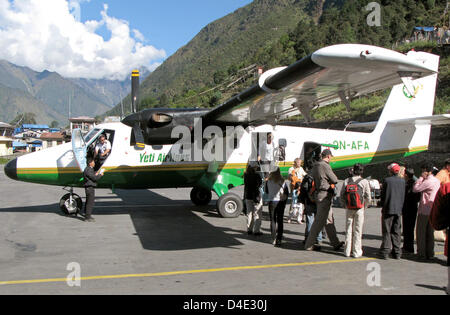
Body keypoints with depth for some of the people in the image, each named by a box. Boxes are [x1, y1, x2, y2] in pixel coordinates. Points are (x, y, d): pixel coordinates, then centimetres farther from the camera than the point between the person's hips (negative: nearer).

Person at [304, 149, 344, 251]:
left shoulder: (315, 165, 13)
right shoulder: (325, 166, -16)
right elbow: (335, 180, -11)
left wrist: (329, 182, 6)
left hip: (318, 193, 10)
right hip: (324, 195, -10)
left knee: (329, 220, 15)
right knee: (319, 221, -4)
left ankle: (335, 243, 23)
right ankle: (309, 245, 1)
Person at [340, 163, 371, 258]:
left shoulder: (346, 181, 1)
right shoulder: (365, 182, -6)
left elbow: (342, 194, 4)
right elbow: (368, 197, -4)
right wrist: (365, 207, 10)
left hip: (349, 209, 2)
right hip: (360, 209, -2)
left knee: (348, 230, 10)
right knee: (358, 230, 5)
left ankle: (347, 251, 15)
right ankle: (356, 252, 9)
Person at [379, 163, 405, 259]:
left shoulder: (387, 180, -11)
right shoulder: (402, 181, 2)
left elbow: (383, 195, -6)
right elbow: (403, 196, 8)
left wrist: (383, 206, 8)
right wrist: (400, 207, 17)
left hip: (388, 209, -4)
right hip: (398, 209, 4)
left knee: (386, 231, 2)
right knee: (396, 231, 10)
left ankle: (385, 251, 3)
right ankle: (397, 252, 13)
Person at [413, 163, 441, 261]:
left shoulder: (428, 181, -17)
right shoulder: (437, 181, 11)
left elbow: (415, 189, -14)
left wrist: (421, 177, -8)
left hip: (424, 211, -8)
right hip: (433, 211, 8)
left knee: (421, 232, 2)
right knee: (430, 232, 14)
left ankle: (422, 253, 5)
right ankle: (430, 253, 19)